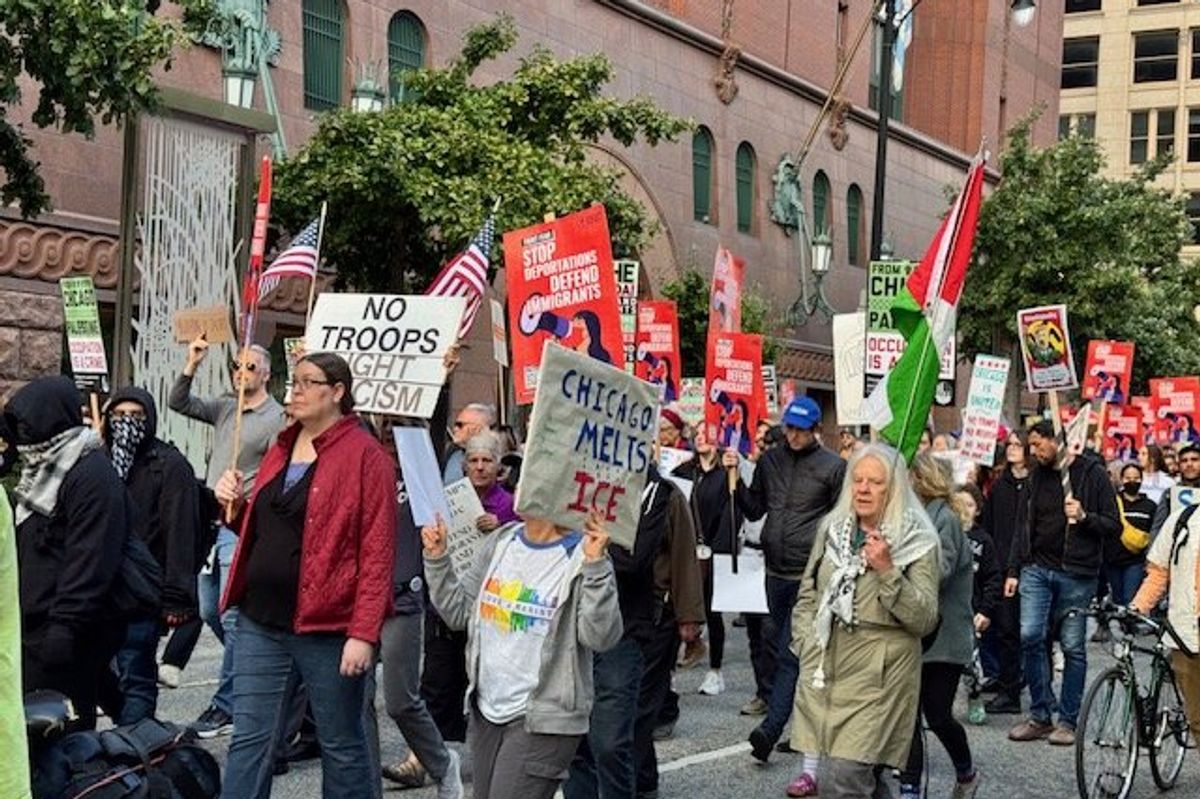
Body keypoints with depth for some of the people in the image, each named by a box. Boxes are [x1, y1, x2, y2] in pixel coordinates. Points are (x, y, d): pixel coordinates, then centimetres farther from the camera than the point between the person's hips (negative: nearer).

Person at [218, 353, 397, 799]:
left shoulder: (364, 454, -8)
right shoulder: (282, 449, 14)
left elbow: (377, 552, -14)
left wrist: (364, 633, -19)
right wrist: (236, 503, 5)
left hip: (327, 628, -6)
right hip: (262, 621, 7)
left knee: (341, 744, 8)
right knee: (249, 740, 6)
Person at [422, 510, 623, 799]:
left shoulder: (582, 555, -12)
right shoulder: (499, 543, 7)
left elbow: (601, 638, -22)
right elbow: (458, 612, 13)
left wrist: (595, 566, -30)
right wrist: (437, 557, 2)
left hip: (543, 720, -7)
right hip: (487, 710, 7)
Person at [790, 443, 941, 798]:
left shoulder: (918, 541, -4)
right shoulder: (831, 528, 10)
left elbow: (925, 620, -10)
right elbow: (807, 596, 18)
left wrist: (887, 572, -19)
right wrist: (806, 646, 7)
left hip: (879, 675, -5)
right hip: (824, 670, 5)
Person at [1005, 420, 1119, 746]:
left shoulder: (1092, 473, -3)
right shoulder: (1038, 476, 12)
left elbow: (1114, 525, -3)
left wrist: (1084, 517, -20)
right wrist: (1013, 569, 11)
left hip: (1076, 573, -4)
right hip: (1037, 569, 4)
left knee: (1073, 647, 2)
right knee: (1030, 637, -6)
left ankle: (1068, 720, 11)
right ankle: (1040, 715, 5)